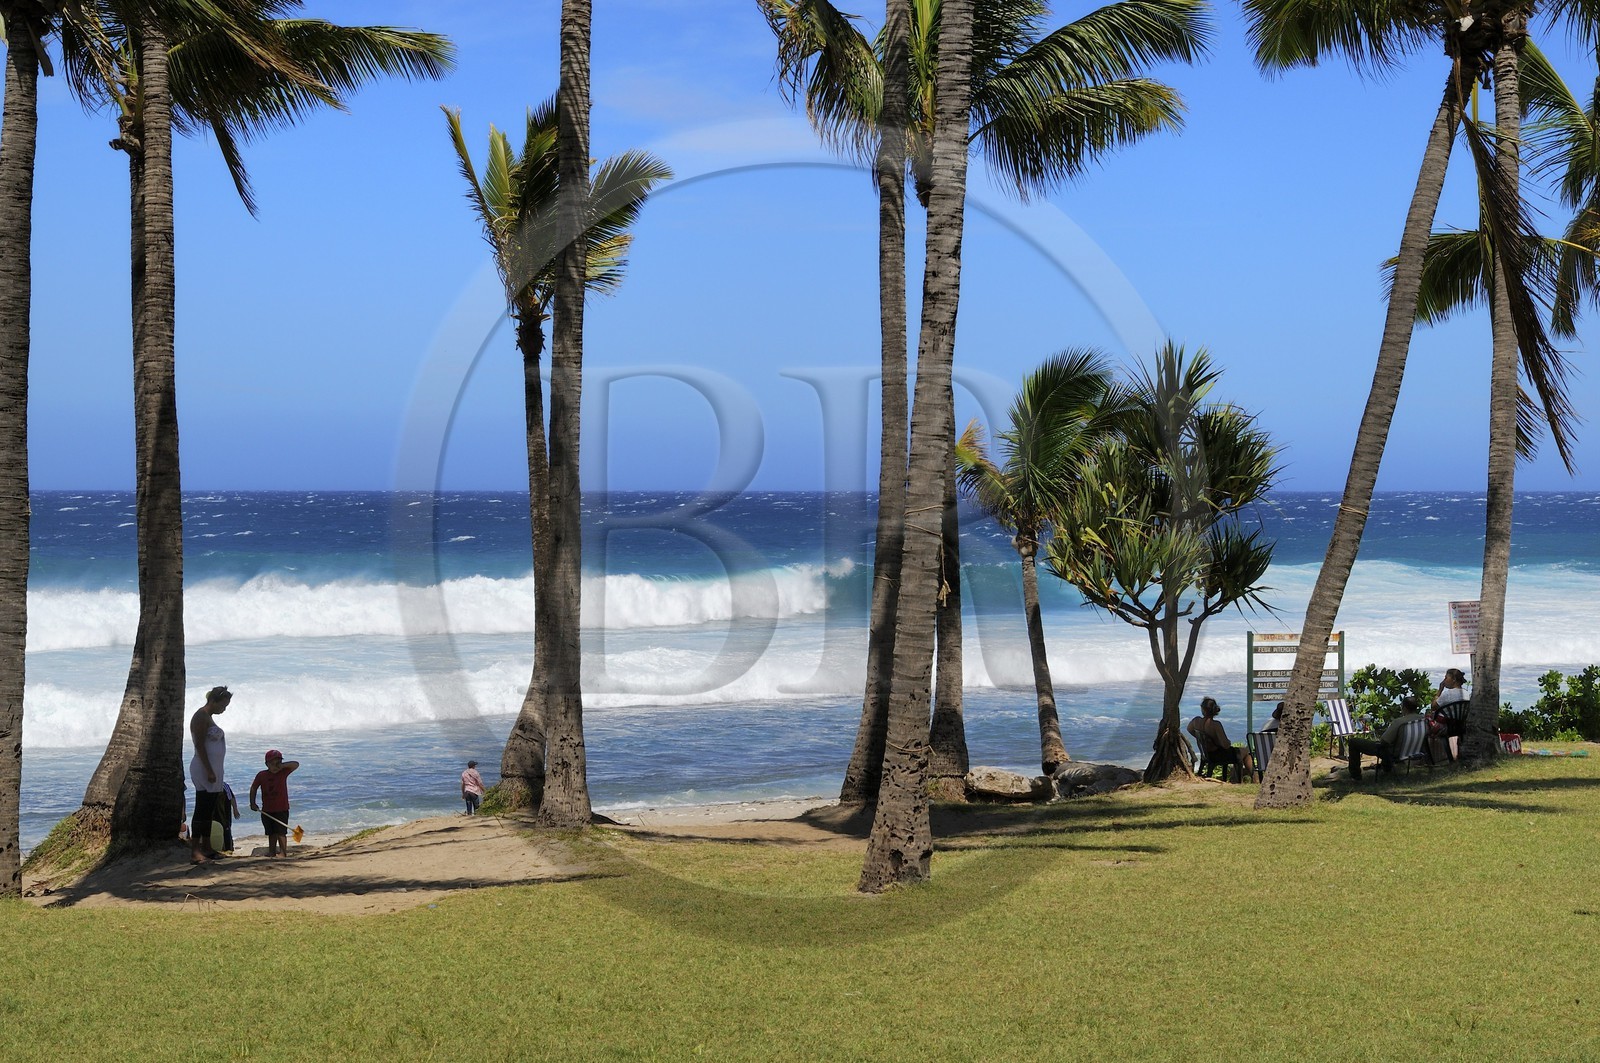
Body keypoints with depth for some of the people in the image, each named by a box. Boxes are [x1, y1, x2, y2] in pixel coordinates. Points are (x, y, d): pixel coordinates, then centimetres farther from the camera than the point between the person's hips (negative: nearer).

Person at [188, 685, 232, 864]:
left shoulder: (208, 717, 18)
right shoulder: (201, 717, -12)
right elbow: (199, 745, -18)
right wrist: (209, 771, -22)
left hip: (213, 770, 10)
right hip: (204, 770, -10)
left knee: (209, 811, 11)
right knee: (202, 810, -12)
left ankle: (207, 848, 16)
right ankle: (195, 852, -14)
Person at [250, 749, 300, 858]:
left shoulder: (283, 772, -5)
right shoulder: (261, 775, -1)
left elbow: (296, 764, -14)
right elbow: (253, 788, 11)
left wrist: (282, 765, -27)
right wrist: (252, 803, 5)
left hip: (282, 809, -3)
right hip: (267, 810, 3)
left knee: (281, 832, -6)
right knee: (271, 833, 12)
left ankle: (283, 852, -3)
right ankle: (272, 852, 21)